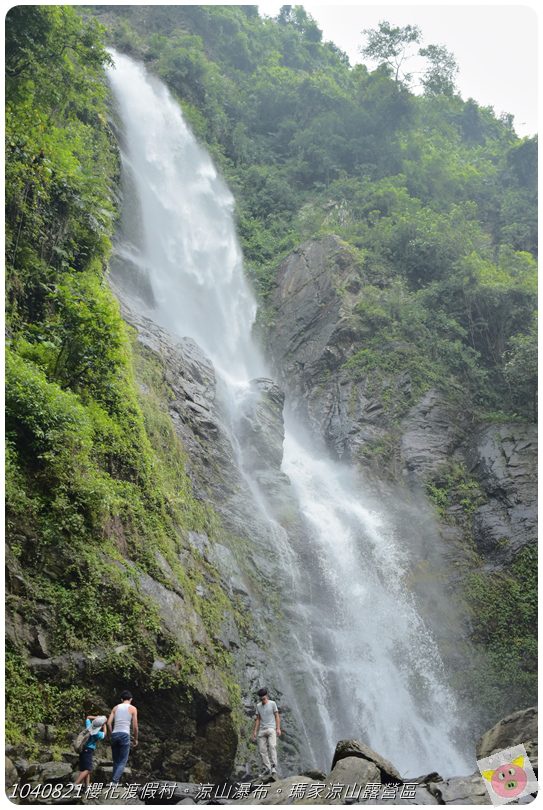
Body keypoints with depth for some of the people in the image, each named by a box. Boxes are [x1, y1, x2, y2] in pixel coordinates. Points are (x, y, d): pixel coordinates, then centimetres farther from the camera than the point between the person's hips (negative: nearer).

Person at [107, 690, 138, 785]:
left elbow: (109, 723, 6)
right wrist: (135, 739, 13)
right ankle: (114, 781, -15)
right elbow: (135, 726, 1)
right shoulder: (133, 708, 5)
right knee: (123, 761, 0)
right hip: (125, 735, -4)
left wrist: (112, 734, 16)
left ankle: (113, 781, 15)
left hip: (115, 734, 4)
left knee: (116, 761, 16)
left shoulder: (116, 707, 14)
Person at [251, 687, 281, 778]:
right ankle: (267, 768, 5)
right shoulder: (258, 706, 14)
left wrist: (278, 728, -9)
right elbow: (258, 719, 16)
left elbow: (277, 716, 0)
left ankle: (273, 767, -23)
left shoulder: (272, 703, 2)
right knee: (262, 750, -1)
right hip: (262, 730, 5)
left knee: (272, 746, -20)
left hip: (271, 729, -4)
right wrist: (255, 731, 10)